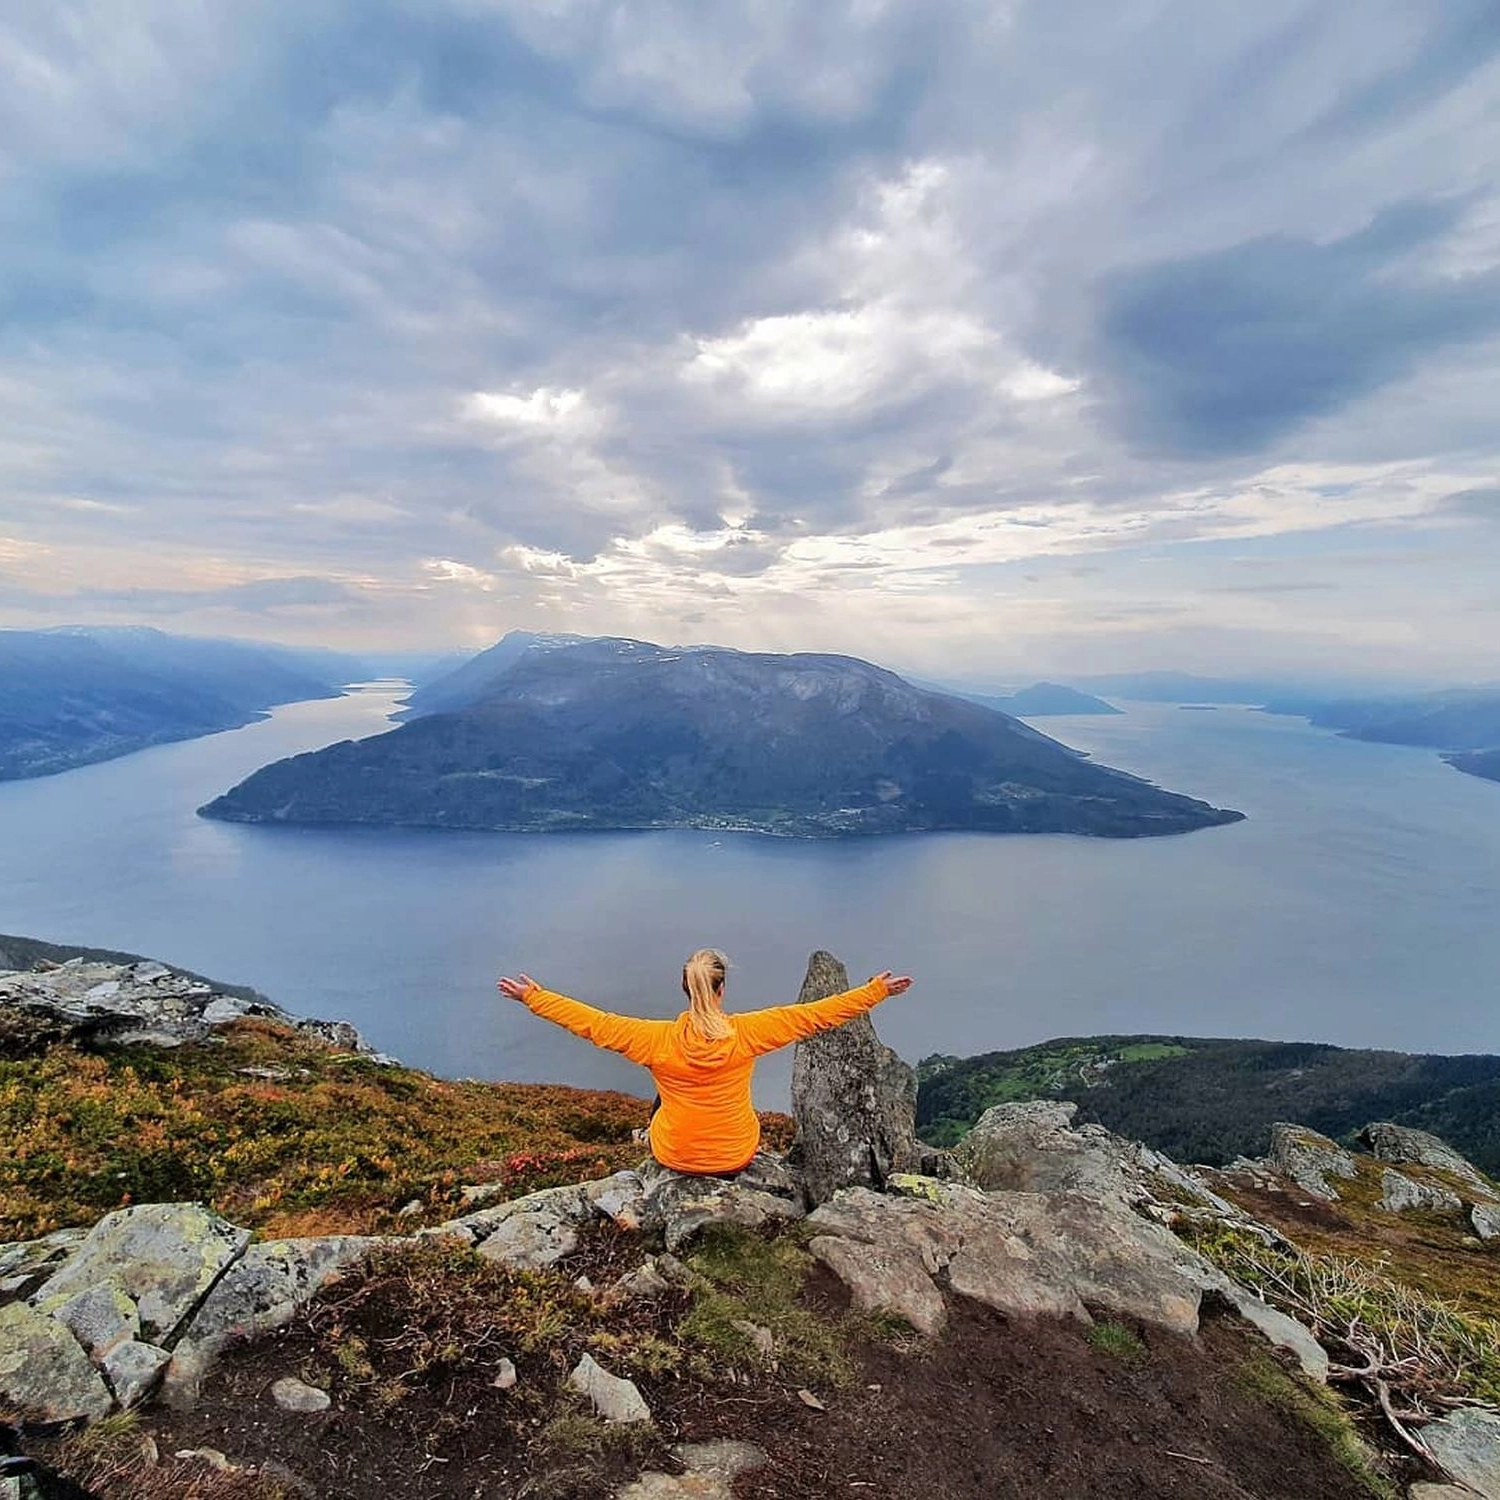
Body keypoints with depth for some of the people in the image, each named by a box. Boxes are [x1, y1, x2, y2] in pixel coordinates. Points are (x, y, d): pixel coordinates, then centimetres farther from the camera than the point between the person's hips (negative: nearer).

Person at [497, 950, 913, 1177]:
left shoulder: (659, 1039, -25)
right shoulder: (747, 1033, -25)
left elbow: (593, 1023, -19)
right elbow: (814, 1015, -21)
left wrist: (531, 996, -9)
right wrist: (875, 991, -14)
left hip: (673, 1157, 0)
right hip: (736, 1158, 0)